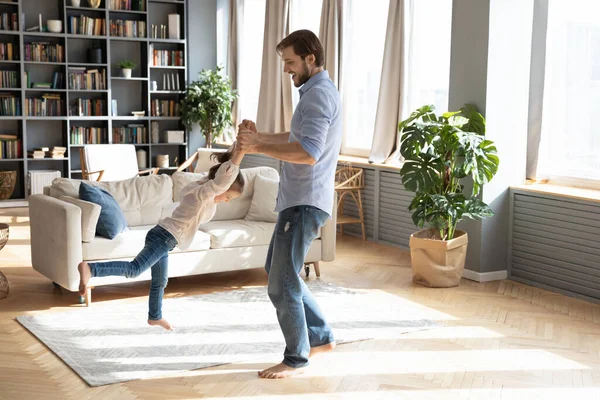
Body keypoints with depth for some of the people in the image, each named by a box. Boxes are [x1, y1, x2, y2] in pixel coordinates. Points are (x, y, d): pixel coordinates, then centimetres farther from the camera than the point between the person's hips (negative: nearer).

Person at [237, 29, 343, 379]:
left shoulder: (318, 94, -17)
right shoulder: (319, 91, 17)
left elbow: (307, 152, -28)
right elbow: (296, 139, 29)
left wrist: (258, 148, -20)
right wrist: (260, 137, 15)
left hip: (305, 203, -11)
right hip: (298, 200, 11)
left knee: (282, 285, -4)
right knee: (279, 271, 20)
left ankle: (297, 359, 10)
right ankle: (321, 337, 28)